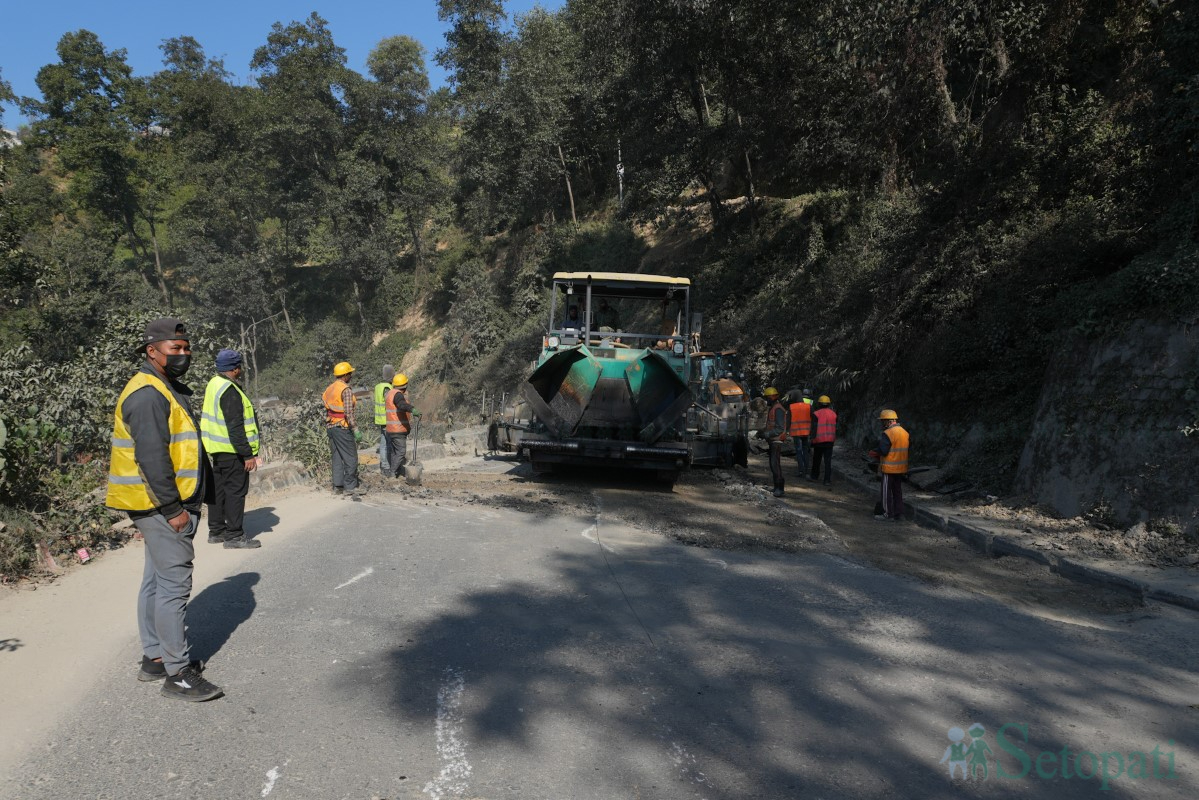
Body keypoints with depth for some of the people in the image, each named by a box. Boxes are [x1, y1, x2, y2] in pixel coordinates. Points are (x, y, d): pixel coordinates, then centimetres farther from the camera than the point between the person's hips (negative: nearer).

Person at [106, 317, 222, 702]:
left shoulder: (167, 390, 17)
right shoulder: (147, 395, -17)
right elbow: (151, 457, -23)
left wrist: (182, 503, 22)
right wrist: (173, 508, -22)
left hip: (166, 506, 11)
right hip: (162, 507, -11)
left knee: (157, 581, 17)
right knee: (174, 586, -8)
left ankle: (154, 658, 28)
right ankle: (178, 674, -1)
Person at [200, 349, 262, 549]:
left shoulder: (213, 384, 12)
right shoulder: (229, 391, -19)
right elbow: (235, 427, -23)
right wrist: (248, 454, -20)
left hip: (217, 449, 10)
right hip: (231, 451, -10)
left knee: (218, 488, 16)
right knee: (236, 491, -4)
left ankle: (216, 531, 25)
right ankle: (234, 535, -1)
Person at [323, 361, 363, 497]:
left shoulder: (329, 389, 11)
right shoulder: (346, 390, -14)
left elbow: (326, 410, 13)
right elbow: (348, 413, -21)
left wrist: (328, 427, 19)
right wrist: (356, 430, -19)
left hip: (331, 427, 9)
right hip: (342, 428, -8)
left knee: (337, 457, 13)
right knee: (351, 458, -2)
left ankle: (337, 486, 15)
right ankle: (350, 487, 0)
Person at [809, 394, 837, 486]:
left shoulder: (816, 414, -8)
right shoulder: (833, 414, 6)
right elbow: (836, 428, 11)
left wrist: (812, 441, -5)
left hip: (819, 441, -3)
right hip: (830, 441, 3)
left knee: (816, 460, 13)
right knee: (828, 461, 2)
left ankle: (814, 476, 27)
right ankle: (827, 480, -2)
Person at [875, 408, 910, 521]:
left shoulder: (887, 433, -18)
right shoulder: (905, 433, 7)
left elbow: (883, 451, -22)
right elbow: (909, 445, 12)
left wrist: (880, 442, -3)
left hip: (889, 468, -7)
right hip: (901, 468, 7)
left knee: (887, 491, 2)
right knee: (898, 490, 15)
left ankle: (888, 514, 6)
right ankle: (899, 513, 19)